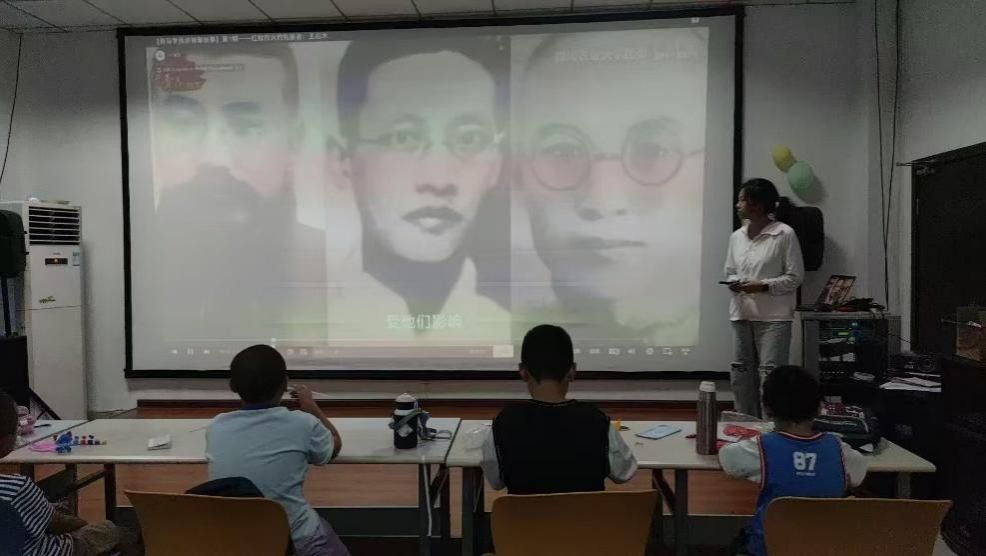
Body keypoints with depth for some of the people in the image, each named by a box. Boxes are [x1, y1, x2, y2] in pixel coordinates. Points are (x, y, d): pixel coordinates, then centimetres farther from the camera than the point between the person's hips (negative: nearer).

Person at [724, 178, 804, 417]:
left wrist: (763, 286, -17)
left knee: (770, 375, -7)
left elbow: (795, 277, -5)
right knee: (741, 375, 10)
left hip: (773, 316, -5)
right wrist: (733, 283, -5)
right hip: (741, 314, 6)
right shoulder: (736, 236, 8)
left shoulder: (784, 234, -8)